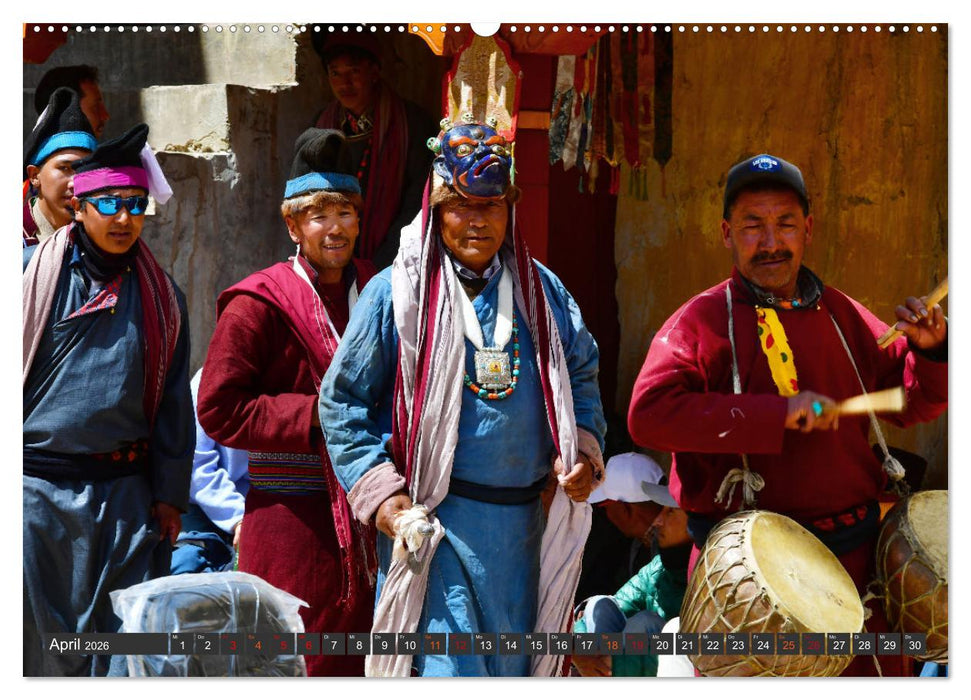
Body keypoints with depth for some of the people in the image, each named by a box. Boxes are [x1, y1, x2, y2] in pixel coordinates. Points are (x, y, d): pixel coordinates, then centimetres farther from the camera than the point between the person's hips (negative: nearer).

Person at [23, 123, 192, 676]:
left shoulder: (162, 297, 10)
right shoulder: (35, 275, 1)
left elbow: (174, 402, 14)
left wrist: (170, 494, 10)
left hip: (126, 492, 2)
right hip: (37, 488, -2)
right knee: (42, 643, 2)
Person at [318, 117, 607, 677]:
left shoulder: (542, 290, 9)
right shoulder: (398, 293, -4)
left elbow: (581, 376, 20)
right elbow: (343, 402, -2)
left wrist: (582, 451, 1)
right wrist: (387, 503, -10)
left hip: (523, 522, 5)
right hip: (432, 524, -5)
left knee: (512, 666, 13)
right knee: (447, 667, -12)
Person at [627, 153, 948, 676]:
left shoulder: (843, 317, 10)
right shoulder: (703, 320, -5)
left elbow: (912, 405, 19)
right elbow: (649, 412, -21)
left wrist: (929, 350, -3)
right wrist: (778, 413, -25)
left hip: (854, 554, 5)